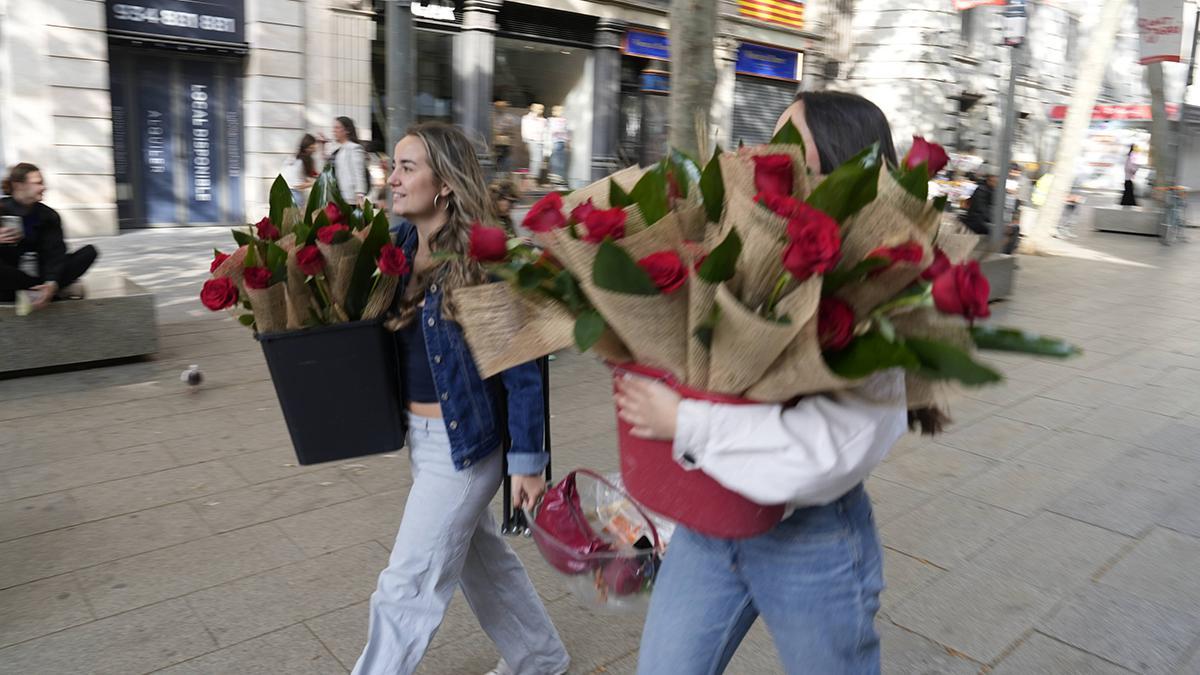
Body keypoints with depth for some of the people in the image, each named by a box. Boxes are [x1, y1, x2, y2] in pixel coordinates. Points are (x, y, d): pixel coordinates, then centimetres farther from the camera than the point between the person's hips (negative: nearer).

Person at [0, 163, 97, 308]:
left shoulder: (49, 216, -1)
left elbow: (55, 253, -13)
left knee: (89, 252, -11)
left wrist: (52, 283, -31)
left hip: (38, 272, 3)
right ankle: (61, 289, -22)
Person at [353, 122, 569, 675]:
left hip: (462, 442, -8)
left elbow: (523, 368, -17)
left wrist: (528, 460, -15)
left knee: (407, 588, 4)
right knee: (483, 559, 23)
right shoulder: (400, 248, 1)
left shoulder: (485, 262, -20)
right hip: (421, 436, 8)